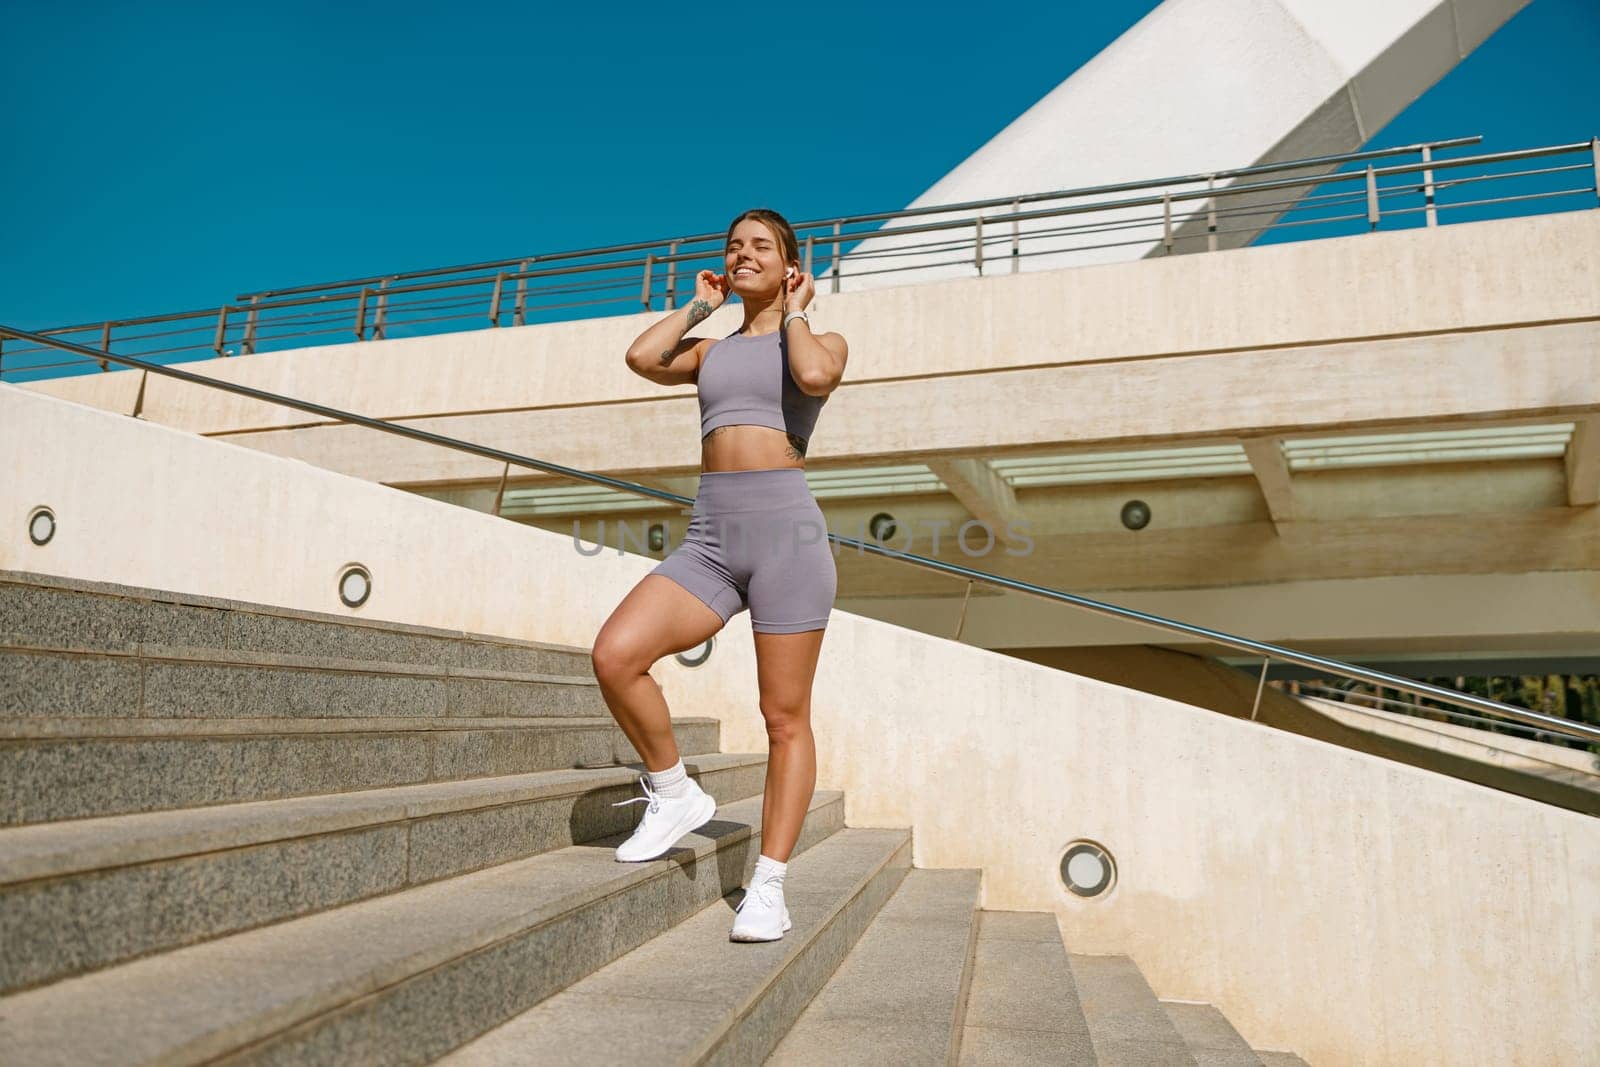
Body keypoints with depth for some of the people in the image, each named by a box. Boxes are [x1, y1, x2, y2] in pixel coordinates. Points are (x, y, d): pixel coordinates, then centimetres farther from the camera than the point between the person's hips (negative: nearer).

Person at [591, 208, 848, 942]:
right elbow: (642, 358, 2)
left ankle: (768, 887, 9)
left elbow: (814, 376, -14)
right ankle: (674, 794, 4)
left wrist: (792, 313, 5)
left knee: (785, 718, -2)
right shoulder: (710, 351, 23)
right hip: (710, 538, 4)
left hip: (786, 529, -3)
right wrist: (699, 306, 18)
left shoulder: (820, 340, 12)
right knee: (614, 654, -18)